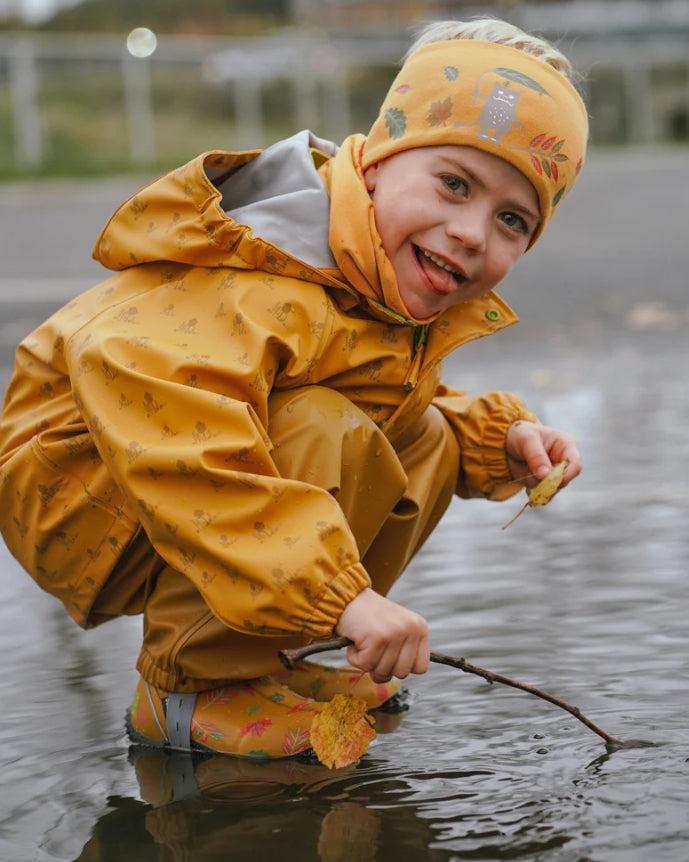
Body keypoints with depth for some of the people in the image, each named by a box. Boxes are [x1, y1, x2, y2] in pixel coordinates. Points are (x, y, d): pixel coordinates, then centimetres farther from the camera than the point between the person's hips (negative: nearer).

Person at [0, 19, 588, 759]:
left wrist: (499, 438, -3)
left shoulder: (406, 284, 2)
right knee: (322, 436, -31)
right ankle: (185, 687, -16)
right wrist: (340, 593, -51)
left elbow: (404, 414, 20)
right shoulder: (275, 285, -32)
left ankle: (251, 658, 9)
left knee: (424, 443, 5)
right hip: (78, 494, -10)